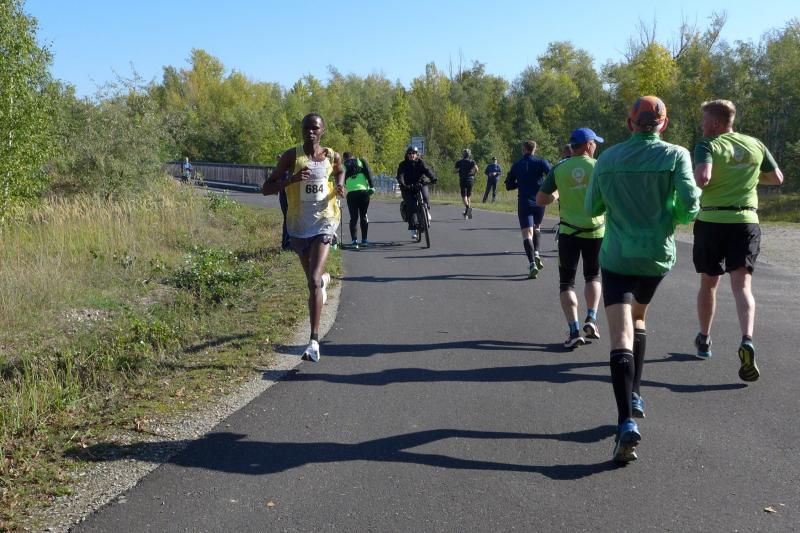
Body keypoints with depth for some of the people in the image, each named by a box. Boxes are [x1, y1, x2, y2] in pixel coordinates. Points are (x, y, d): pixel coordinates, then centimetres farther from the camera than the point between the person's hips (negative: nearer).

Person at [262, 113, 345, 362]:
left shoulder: (332, 157, 1)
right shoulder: (292, 156, -6)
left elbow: (340, 171, 26)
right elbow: (266, 188, -8)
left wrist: (340, 187, 3)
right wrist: (293, 179, -24)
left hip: (324, 222, -1)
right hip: (298, 225, 1)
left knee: (313, 280, -16)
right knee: (313, 277, 18)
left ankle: (314, 341, -15)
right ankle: (324, 279, 60)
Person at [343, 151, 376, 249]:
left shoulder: (344, 166, 15)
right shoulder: (361, 161, 13)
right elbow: (368, 172, 0)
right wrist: (371, 186, -3)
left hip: (351, 194, 0)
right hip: (364, 191, 0)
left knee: (354, 217, 4)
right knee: (363, 216, 11)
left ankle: (354, 241, -6)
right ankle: (364, 240, 13)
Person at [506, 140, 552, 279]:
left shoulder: (516, 166, 6)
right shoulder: (541, 162, 2)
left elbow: (508, 185, 12)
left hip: (524, 203, -1)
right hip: (540, 202, 1)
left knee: (527, 234, -6)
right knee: (536, 228, 25)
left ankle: (532, 264, -21)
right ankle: (536, 254, 7)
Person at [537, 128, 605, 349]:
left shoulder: (559, 169, -1)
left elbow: (540, 200, 2)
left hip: (568, 231, 0)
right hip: (595, 231, 0)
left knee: (566, 282, 7)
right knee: (592, 275, 22)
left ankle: (574, 330, -6)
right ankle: (591, 318, 5)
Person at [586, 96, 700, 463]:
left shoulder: (608, 158, 0)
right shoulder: (675, 155, -5)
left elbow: (592, 208, 7)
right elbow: (689, 205, -13)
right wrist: (673, 219, 8)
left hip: (617, 257, -1)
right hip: (657, 256, 2)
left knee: (621, 335, -8)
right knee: (638, 317, 26)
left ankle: (627, 423, -22)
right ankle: (634, 396, 30)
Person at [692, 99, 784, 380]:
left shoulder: (708, 145, -7)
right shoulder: (755, 145, 8)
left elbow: (702, 178, -25)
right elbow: (777, 178, 16)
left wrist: (691, 180, -3)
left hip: (711, 222, -2)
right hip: (745, 221, 2)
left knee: (708, 283, 15)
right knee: (742, 285, -3)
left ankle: (704, 340, 30)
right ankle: (747, 341, -26)